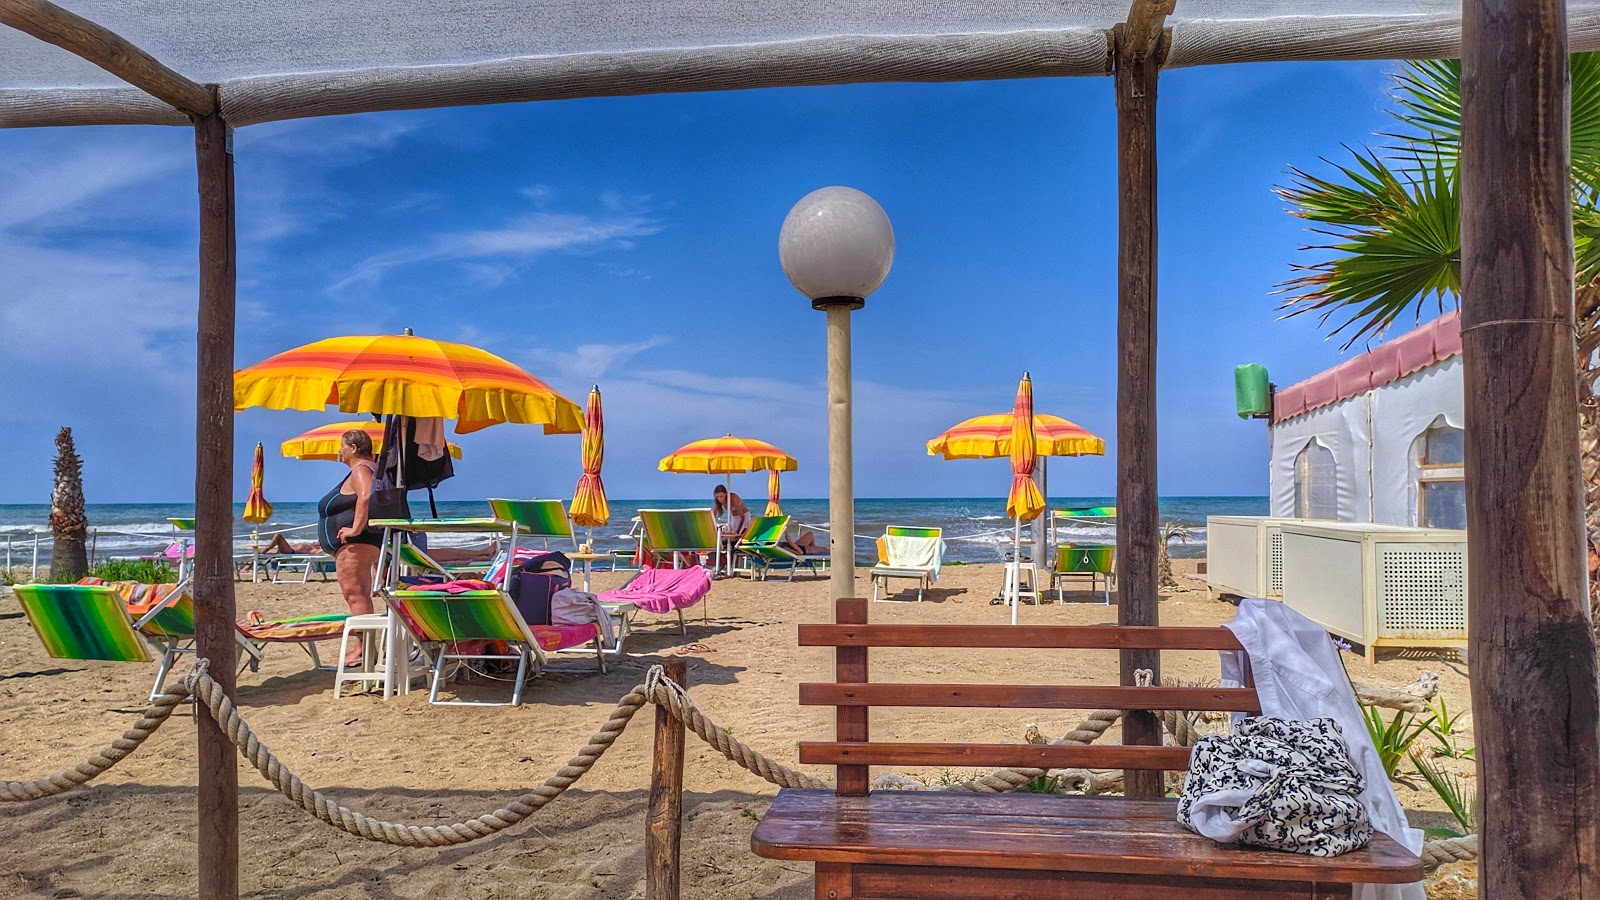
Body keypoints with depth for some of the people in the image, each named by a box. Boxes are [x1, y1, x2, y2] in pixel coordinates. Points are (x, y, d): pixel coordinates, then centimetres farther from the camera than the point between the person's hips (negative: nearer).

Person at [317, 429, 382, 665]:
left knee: (354, 593, -14)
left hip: (355, 543, -11)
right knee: (361, 595, 12)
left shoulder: (360, 470, -12)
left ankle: (364, 648, -17)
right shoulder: (372, 468, 21)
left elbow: (366, 496, -31)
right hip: (368, 543, 11)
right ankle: (364, 646, 16)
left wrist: (355, 529, -30)